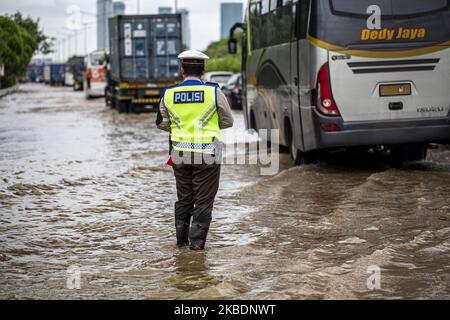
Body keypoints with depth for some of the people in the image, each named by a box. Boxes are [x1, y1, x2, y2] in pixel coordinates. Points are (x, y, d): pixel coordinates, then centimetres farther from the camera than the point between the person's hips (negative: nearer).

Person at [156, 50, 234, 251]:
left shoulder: (169, 94, -1)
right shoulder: (214, 92, -7)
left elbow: (162, 123, 11)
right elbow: (228, 121, 3)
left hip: (180, 154, 3)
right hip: (207, 154, -3)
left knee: (184, 199, 16)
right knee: (204, 200, 4)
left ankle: (181, 239, 21)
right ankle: (197, 241, 0)